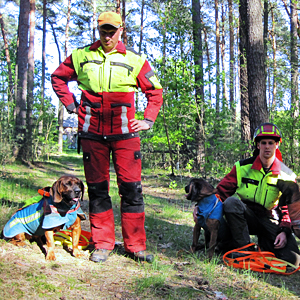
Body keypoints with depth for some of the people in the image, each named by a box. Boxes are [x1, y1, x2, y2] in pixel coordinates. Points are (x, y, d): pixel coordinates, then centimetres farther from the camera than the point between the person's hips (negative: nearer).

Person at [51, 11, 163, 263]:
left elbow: (155, 91, 13)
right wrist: (71, 105, 9)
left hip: (124, 132, -1)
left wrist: (148, 120, 5)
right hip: (92, 132, 1)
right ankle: (102, 244, 16)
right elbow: (58, 77, 21)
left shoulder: (134, 59, 4)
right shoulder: (82, 56, 7)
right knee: (97, 188, 6)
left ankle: (135, 245, 6)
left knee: (131, 187, -3)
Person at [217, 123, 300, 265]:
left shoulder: (287, 175, 2)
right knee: (231, 201, -35)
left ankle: (263, 243, 10)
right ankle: (244, 248, -22)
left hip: (270, 220, 0)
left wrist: (284, 231, -11)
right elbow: (222, 190, 3)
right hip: (246, 216, 0)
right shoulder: (242, 167, 0)